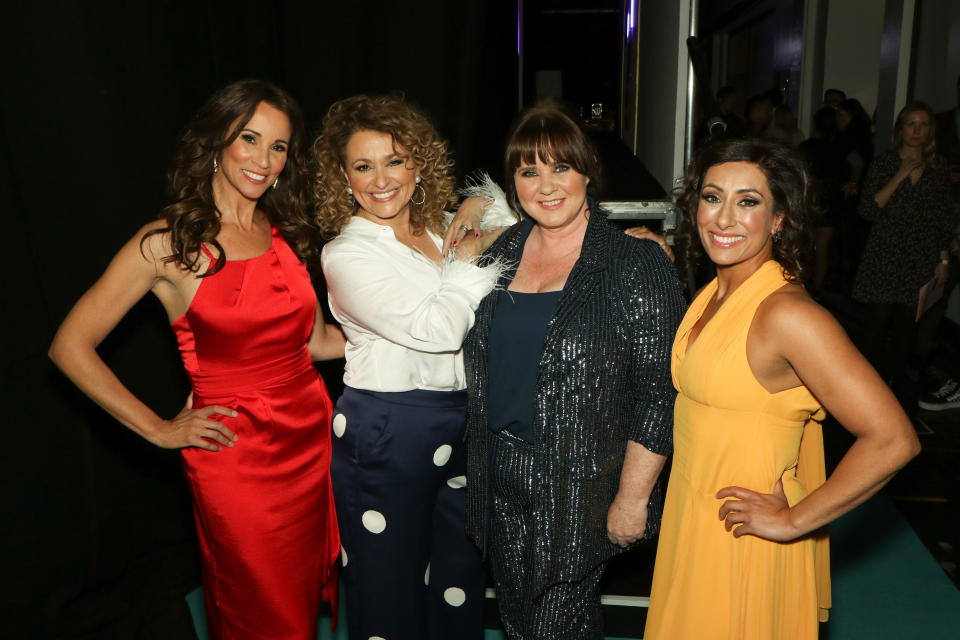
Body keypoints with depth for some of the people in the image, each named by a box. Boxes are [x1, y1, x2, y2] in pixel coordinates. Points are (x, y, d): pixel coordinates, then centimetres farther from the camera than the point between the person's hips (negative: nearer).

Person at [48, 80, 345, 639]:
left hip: (313, 439, 5)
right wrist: (160, 430, -7)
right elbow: (70, 347, -7)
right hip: (237, 457, -5)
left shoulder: (286, 234, 8)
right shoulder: (169, 242, -9)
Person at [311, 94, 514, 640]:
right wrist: (471, 261, -7)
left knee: (460, 583, 18)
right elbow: (436, 329, -20)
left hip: (462, 425, 6)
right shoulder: (347, 254, -11)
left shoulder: (447, 229, 7)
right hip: (384, 436, -5)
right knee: (390, 587, 10)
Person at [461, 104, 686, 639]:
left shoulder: (637, 265, -12)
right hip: (500, 478, 6)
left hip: (579, 488, -5)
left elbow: (658, 392, -14)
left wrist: (632, 498, -14)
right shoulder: (500, 253, 4)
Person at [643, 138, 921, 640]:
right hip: (692, 519, 8)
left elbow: (893, 440, -29)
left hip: (742, 537, -8)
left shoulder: (786, 313, -27)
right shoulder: (713, 293, -1)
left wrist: (794, 521, -21)